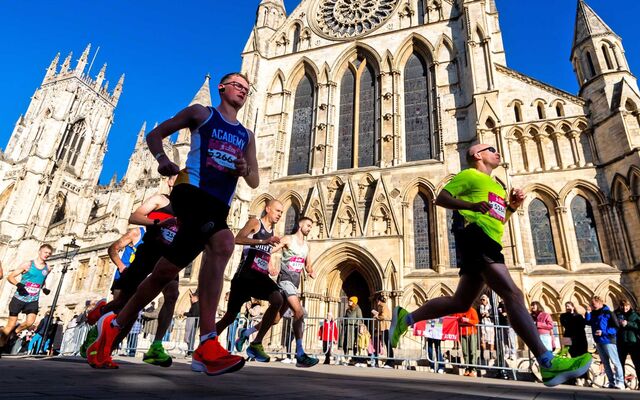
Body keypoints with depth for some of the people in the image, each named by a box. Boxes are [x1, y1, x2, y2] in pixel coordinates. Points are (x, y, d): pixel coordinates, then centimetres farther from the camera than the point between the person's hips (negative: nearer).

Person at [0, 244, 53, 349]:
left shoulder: (47, 268, 5)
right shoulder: (27, 264, -7)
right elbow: (10, 277, -6)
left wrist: (44, 288, 5)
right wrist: (18, 284, -24)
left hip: (33, 300, 3)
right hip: (19, 298, -3)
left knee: (30, 322, -13)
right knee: (11, 325, 0)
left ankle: (15, 333, 17)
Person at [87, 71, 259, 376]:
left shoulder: (246, 136, 25)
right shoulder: (201, 113, 13)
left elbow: (254, 182, 21)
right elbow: (155, 134, 15)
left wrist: (245, 170, -4)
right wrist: (162, 159, -7)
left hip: (219, 207, 6)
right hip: (192, 191, -6)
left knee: (166, 272, -2)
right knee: (223, 244, -32)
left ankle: (113, 326, 17)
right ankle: (207, 345, -29)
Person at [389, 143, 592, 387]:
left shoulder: (496, 186, 32)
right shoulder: (470, 175, 6)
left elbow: (499, 219, 36)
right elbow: (441, 198, -3)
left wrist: (512, 206, 16)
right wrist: (471, 205, -19)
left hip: (488, 242, 10)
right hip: (476, 236, -10)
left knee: (460, 303, 9)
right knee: (513, 294, -18)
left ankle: (406, 318, 17)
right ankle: (548, 363, -19)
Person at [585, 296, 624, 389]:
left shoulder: (608, 313, -8)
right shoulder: (594, 314, 12)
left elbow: (616, 327, -11)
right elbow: (588, 322, 4)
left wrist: (603, 332, -19)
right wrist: (588, 313, -6)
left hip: (608, 340, -7)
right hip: (598, 342, 7)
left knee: (615, 362, -3)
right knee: (605, 363, 10)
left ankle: (620, 382, 1)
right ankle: (612, 383, 16)